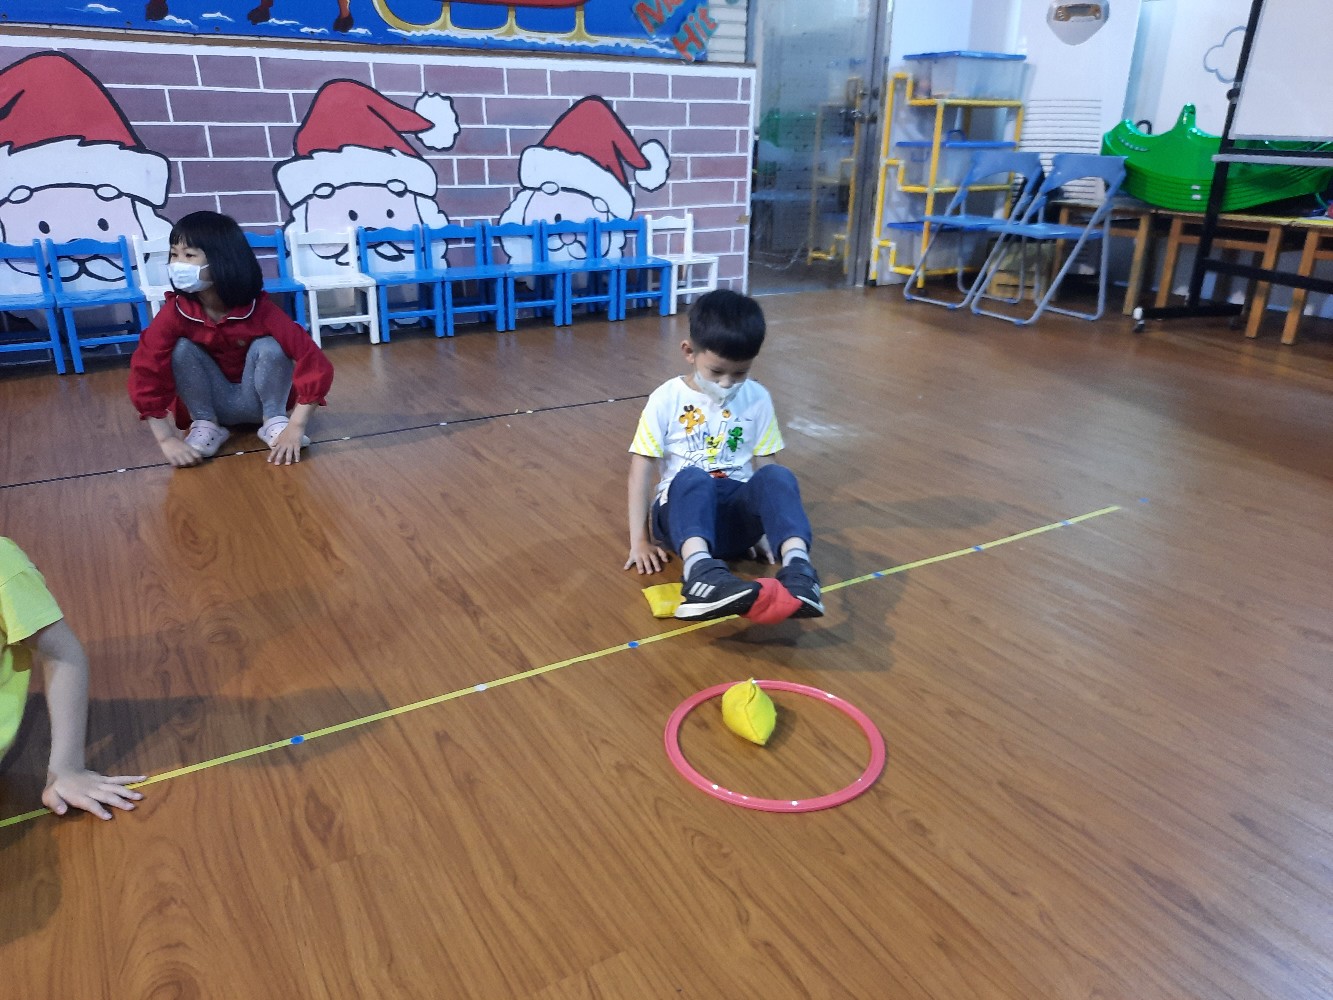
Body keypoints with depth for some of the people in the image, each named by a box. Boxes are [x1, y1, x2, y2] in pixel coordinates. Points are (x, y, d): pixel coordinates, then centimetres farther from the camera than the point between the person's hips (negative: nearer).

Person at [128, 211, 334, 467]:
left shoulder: (259, 308, -25)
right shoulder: (174, 312, -20)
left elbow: (314, 363, -31)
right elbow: (145, 374, -22)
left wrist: (295, 428, -38)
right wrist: (167, 440, -32)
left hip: (258, 399, -1)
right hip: (211, 402, 1)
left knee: (268, 347, -27)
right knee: (182, 348, -23)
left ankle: (274, 421, -9)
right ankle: (205, 424, -8)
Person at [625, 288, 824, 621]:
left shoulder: (757, 398, 7)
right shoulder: (667, 399, 0)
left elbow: (762, 466, 8)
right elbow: (642, 469, -2)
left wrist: (763, 525, -1)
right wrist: (639, 540, -6)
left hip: (737, 511, 2)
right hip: (683, 512, -2)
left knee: (777, 475, -30)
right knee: (692, 478, -38)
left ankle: (797, 565, -54)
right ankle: (700, 571, -64)